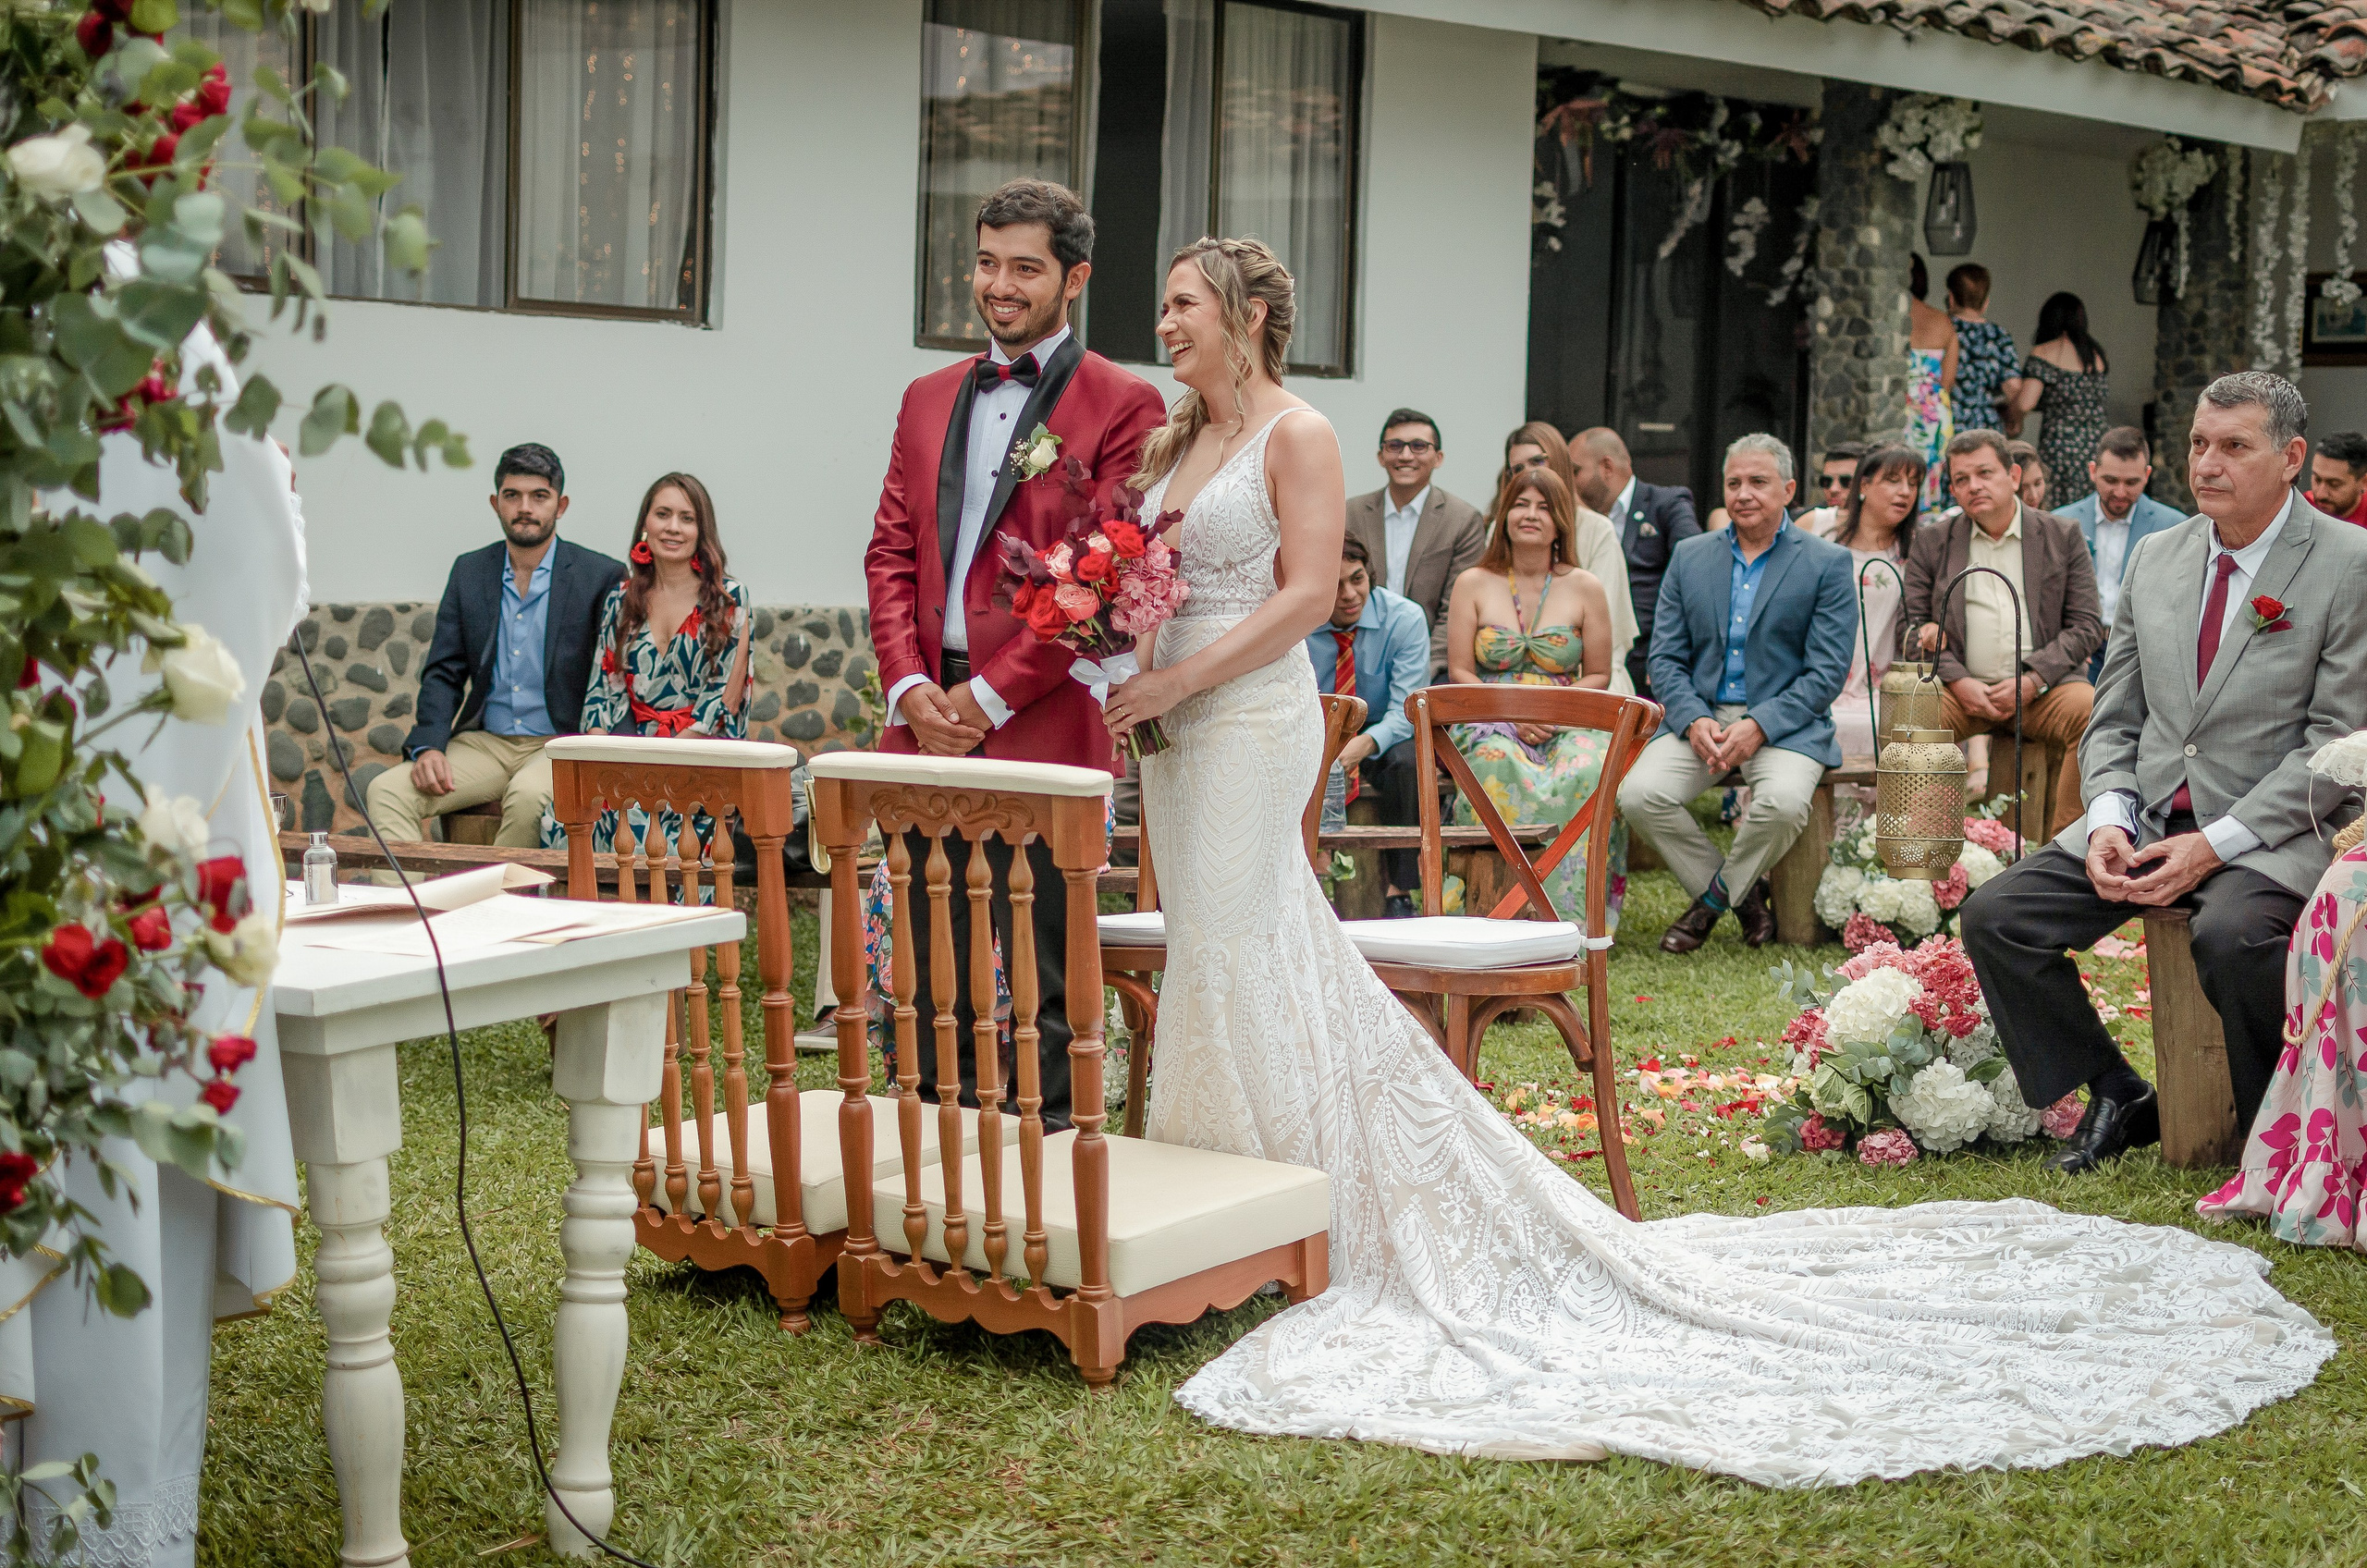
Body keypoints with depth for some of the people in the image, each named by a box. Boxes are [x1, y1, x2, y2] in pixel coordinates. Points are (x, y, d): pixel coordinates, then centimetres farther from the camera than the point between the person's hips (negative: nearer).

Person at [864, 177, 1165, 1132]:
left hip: (1040, 724, -5)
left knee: (1043, 975, 0)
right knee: (933, 975, 11)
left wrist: (989, 698, -12)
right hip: (926, 724, 5)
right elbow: (891, 553, 14)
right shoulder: (929, 399, 18)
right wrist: (911, 687, -2)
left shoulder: (1120, 405, -1)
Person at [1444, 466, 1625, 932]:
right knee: (1500, 766, -37)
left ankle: (1571, 918, -29)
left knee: (1586, 771, -35)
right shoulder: (1473, 584, 9)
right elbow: (1460, 672, 5)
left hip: (1566, 724, 1)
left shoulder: (1585, 588, 9)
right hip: (1489, 723, -1)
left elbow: (1599, 675, 10)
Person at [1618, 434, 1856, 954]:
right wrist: (1694, 720, -12)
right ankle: (1741, 892, -1)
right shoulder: (1689, 557, 12)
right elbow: (1666, 658, 8)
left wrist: (1759, 726, -18)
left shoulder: (1827, 563, 1)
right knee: (1638, 792, -24)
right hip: (1699, 716, 3)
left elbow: (1827, 671, -5)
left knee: (1783, 801, -34)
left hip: (1786, 721, -3)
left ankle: (1717, 894, -2)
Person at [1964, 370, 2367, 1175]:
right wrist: (2107, 822, -6)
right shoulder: (2156, 557, 11)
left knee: (2230, 936, -37)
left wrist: (2214, 845, -18)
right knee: (1994, 916, -11)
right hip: (2146, 816, 6)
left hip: (2274, 834, -6)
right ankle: (2117, 1098, 5)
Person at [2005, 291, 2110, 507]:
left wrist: (2012, 422, 9)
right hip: (2097, 445, 6)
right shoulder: (2097, 354, 14)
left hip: (2059, 447, -5)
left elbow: (2024, 403, -15)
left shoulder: (2043, 354, -4)